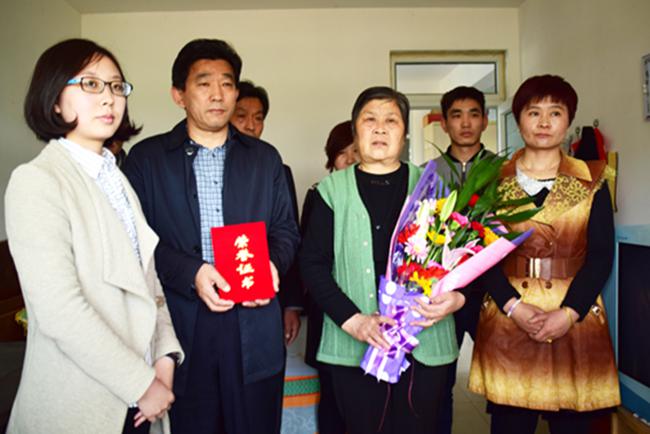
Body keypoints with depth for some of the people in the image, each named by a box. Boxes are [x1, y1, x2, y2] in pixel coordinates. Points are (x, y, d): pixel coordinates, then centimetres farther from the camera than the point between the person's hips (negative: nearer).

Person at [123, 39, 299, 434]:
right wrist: (190, 272, -17)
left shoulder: (265, 158, 11)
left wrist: (273, 264, -10)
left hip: (254, 327, 2)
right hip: (180, 324, -1)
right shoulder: (146, 157, 3)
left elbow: (286, 230, 11)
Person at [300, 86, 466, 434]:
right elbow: (312, 263, -1)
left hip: (425, 343, 1)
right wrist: (351, 320, -13)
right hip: (354, 347, -1)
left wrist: (458, 296, -12)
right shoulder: (333, 190, 4)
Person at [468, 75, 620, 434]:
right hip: (507, 321, 0)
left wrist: (568, 314, -13)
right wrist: (515, 308, -13)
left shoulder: (591, 181, 6)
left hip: (576, 320, 1)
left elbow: (601, 254, -1)